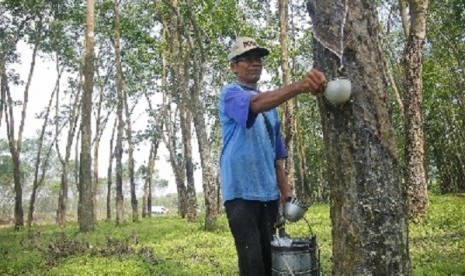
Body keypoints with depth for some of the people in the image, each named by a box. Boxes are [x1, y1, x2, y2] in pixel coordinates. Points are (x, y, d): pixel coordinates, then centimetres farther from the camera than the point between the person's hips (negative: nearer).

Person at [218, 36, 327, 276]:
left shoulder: (269, 103, 19)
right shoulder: (230, 94, -4)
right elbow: (255, 104, -29)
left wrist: (285, 188, 13)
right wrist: (299, 86, -44)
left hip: (268, 191, 7)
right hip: (241, 191, -7)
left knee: (269, 256, 11)